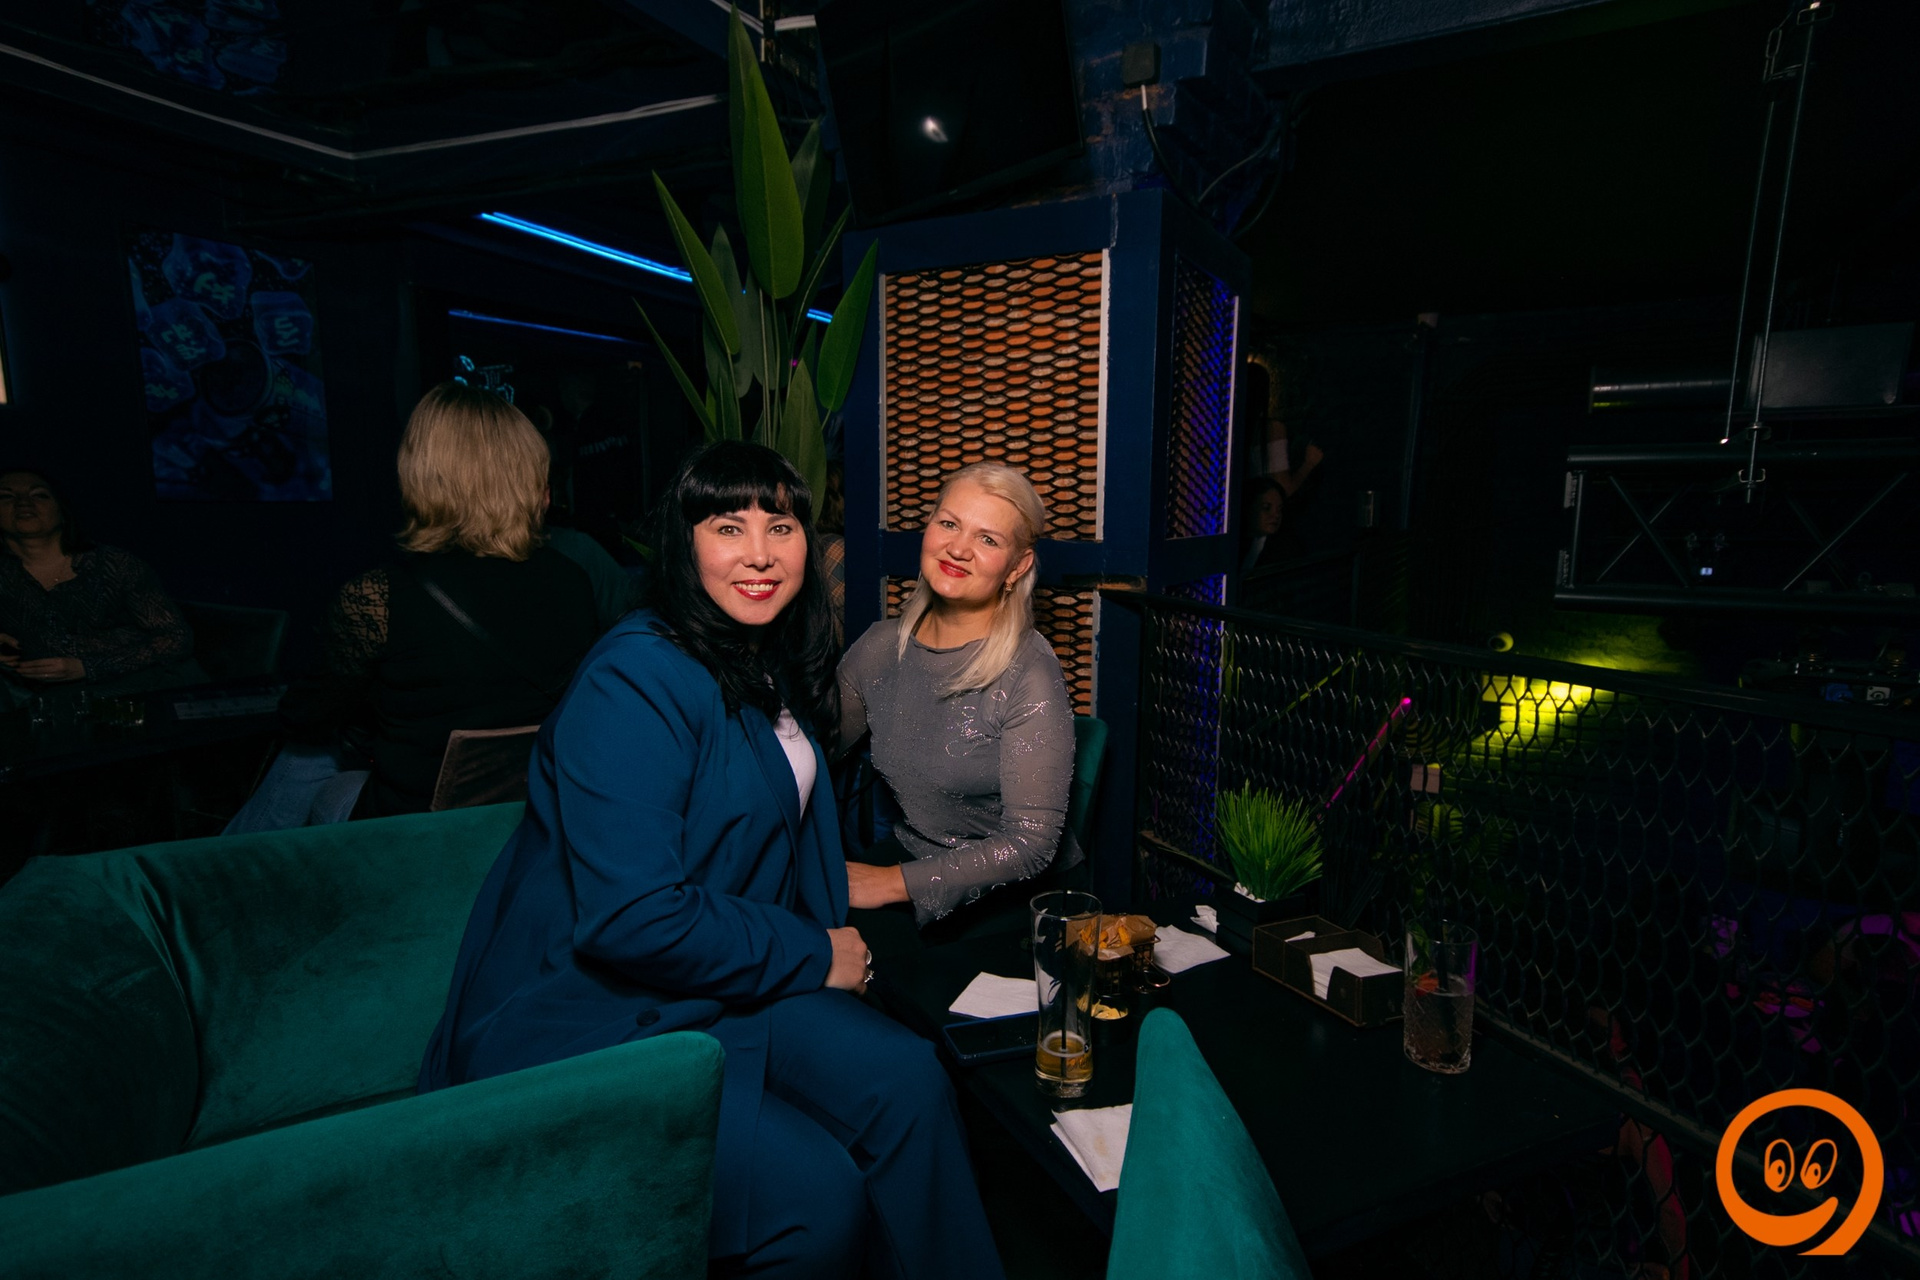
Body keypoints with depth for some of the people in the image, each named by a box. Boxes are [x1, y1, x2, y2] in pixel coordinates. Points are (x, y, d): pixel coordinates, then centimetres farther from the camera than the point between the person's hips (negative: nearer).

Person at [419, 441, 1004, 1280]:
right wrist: (810, 956, -16)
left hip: (719, 983, 8)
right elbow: (629, 920, -27)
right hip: (582, 1022, -7)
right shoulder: (637, 683, -22)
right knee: (816, 1193, -20)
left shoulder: (776, 672, 7)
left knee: (906, 1081, -12)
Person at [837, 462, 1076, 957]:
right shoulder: (882, 645, -1)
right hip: (907, 854, 5)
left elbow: (1030, 843, -19)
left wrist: (893, 882, -19)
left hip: (1013, 896, -4)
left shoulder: (1029, 676, -18)